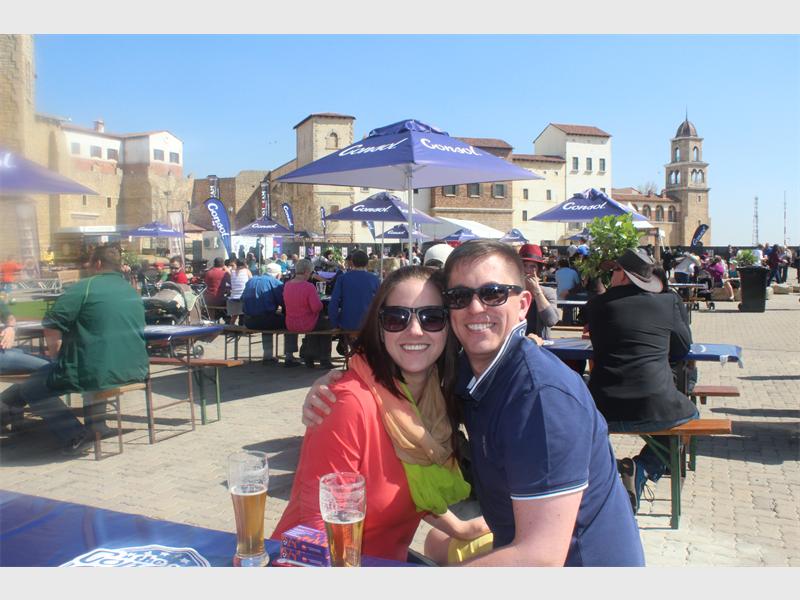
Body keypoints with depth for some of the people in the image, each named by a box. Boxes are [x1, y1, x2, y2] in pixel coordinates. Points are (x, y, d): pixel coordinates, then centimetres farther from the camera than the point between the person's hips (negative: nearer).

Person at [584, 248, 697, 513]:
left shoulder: (596, 305, 4)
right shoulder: (669, 302, 4)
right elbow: (683, 348, 15)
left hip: (604, 412, 1)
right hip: (657, 409, -1)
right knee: (691, 414, 31)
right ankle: (644, 468, 7)